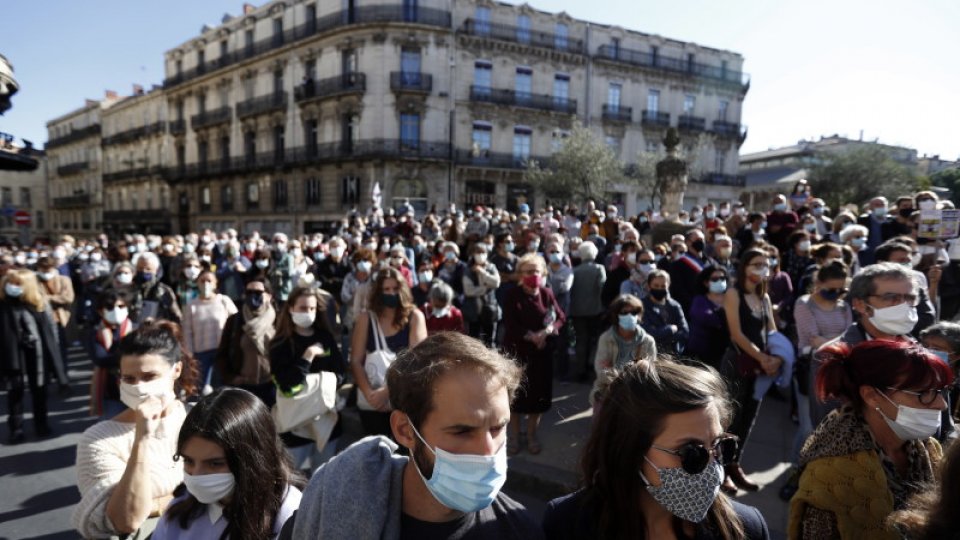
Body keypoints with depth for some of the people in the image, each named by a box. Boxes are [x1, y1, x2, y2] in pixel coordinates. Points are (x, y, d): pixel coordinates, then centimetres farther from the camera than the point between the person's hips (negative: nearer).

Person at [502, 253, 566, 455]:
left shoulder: (546, 294, -1)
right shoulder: (512, 296, -10)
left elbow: (561, 317, 1)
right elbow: (510, 325, -15)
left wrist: (547, 331, -17)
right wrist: (531, 336, -23)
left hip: (542, 352, 3)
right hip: (517, 351, -3)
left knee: (539, 393, 9)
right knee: (516, 394, 6)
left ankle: (532, 435, 29)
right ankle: (514, 436, 24)